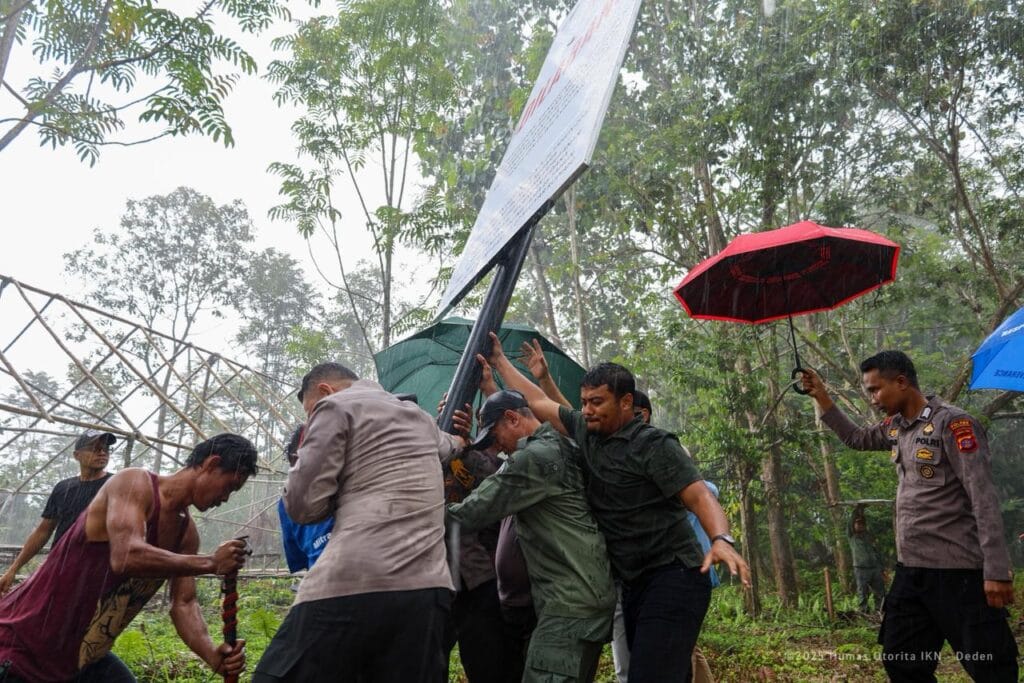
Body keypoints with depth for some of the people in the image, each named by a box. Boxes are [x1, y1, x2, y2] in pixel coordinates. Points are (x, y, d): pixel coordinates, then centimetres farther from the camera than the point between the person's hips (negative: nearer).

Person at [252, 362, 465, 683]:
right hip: (428, 589, 7)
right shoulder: (420, 417, 26)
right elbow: (446, 445, 51)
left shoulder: (336, 405, 5)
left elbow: (304, 505, -1)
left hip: (352, 586, -7)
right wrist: (457, 441, 71)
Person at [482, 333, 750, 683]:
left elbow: (700, 497, -18)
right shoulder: (586, 432, 8)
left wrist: (721, 540, -36)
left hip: (672, 578, -8)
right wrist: (500, 361, 22)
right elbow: (539, 403, 18)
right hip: (633, 583, 8)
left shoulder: (653, 445, -12)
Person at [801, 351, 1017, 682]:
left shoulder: (951, 423, -13)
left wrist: (996, 571, -20)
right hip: (910, 568, 8)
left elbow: (984, 499, -17)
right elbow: (855, 438, 30)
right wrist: (821, 396, 20)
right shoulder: (895, 427, 10)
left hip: (958, 570, -8)